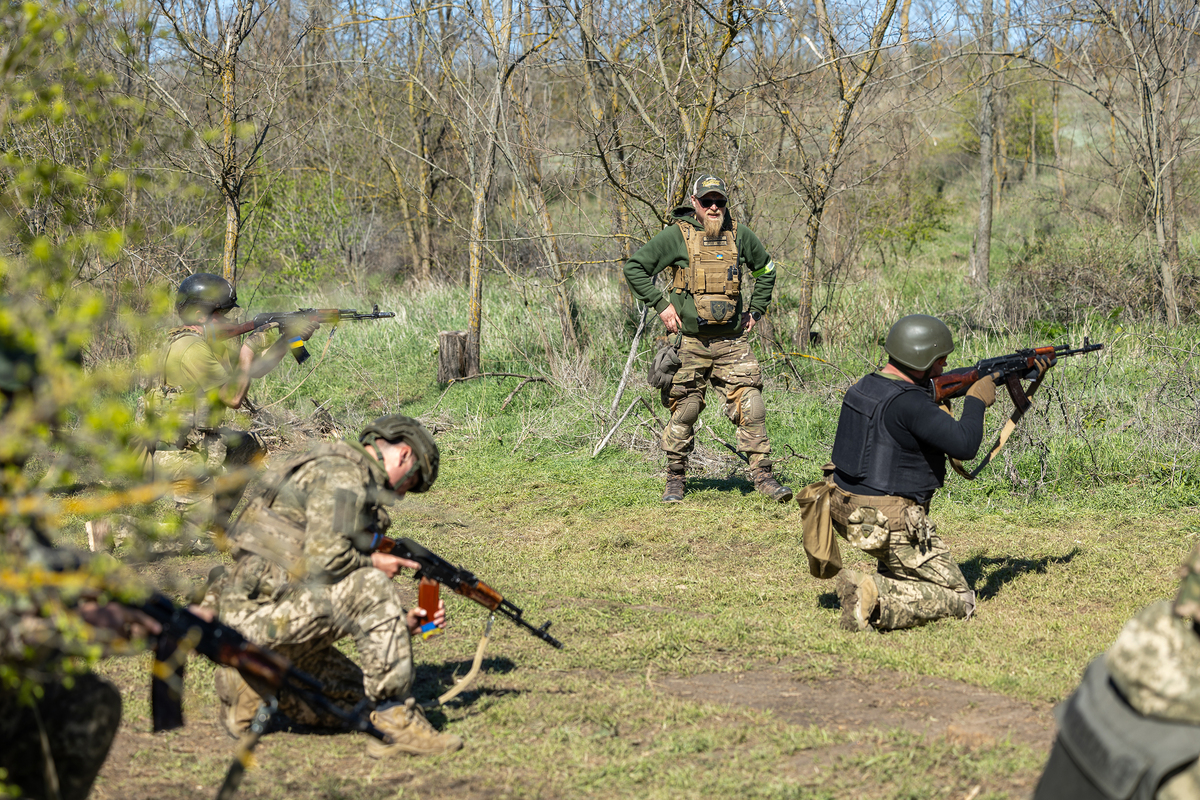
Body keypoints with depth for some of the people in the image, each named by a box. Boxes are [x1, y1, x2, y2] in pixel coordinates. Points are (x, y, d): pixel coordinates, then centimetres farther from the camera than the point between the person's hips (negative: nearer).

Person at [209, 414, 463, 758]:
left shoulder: (359, 482, 22)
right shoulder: (343, 473, -10)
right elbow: (323, 559, -24)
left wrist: (404, 621, 8)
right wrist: (373, 563, -6)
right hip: (259, 610, -10)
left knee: (357, 699, 12)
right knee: (371, 587, -23)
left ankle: (253, 686, 19)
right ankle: (396, 719, -18)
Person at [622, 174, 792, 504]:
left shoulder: (739, 235, 6)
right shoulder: (677, 235, -4)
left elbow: (766, 269, 24)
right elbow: (634, 267, -1)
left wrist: (756, 310, 16)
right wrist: (660, 305, -5)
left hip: (732, 343, 2)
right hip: (690, 341, -2)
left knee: (751, 408, -5)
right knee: (683, 413, 4)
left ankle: (763, 476, 0)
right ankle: (675, 479, 17)